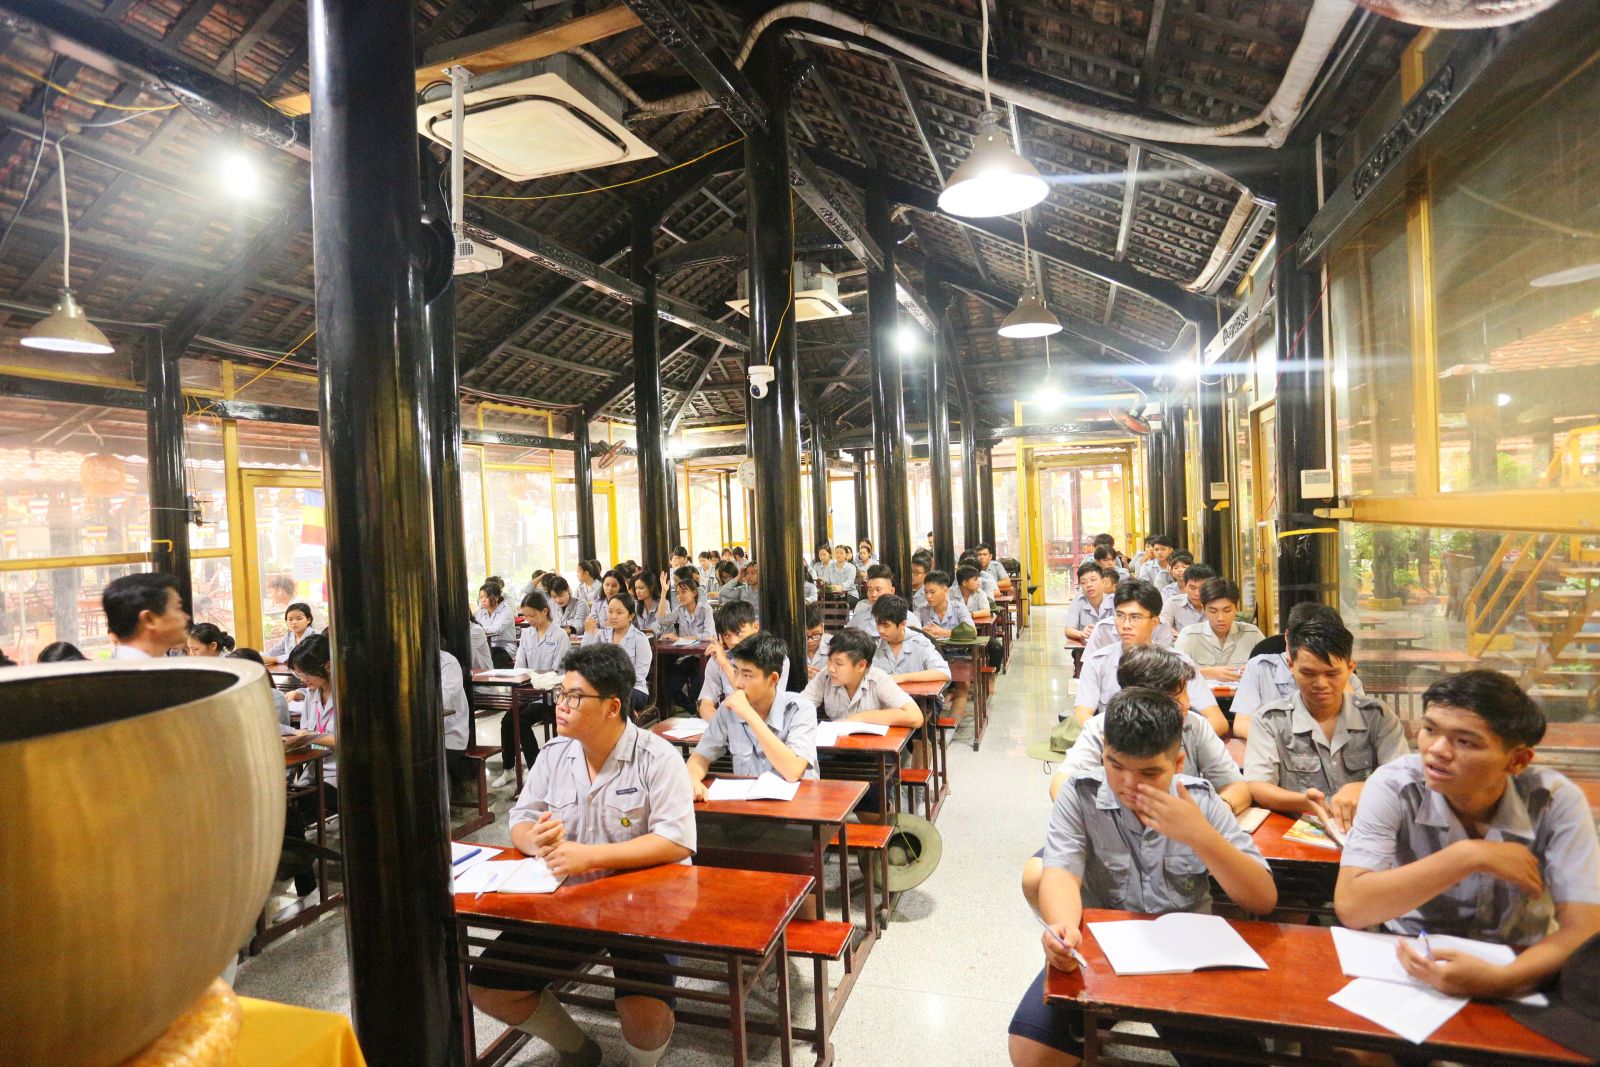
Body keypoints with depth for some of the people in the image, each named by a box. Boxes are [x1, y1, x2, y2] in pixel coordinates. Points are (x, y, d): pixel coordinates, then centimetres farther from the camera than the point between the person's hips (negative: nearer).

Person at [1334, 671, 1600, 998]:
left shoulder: (1557, 800, -13)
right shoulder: (1394, 787, -17)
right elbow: (1349, 906, -25)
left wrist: (1498, 979, -34)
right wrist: (1467, 857, -27)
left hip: (1518, 967, 2)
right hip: (1411, 962, -2)